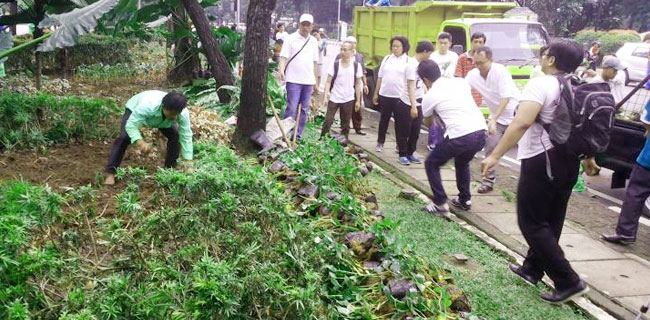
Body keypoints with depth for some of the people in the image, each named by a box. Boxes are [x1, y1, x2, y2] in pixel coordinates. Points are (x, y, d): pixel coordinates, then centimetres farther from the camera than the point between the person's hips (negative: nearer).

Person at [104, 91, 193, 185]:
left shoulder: (183, 113, -37)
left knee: (175, 135, -16)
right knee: (124, 138, -21)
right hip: (134, 109, -3)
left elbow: (186, 136, -30)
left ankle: (170, 168, 4)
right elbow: (131, 125, -46)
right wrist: (139, 141, -64)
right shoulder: (147, 106, -49)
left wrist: (188, 162, -33)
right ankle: (110, 172, -14)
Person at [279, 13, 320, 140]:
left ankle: (298, 136, 15)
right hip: (294, 80, -5)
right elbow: (283, 57, -5)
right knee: (291, 108, -9)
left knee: (304, 110, 7)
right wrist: (282, 70, -25)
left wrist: (316, 83, 17)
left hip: (308, 81, 5)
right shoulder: (290, 39, 0)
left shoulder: (314, 42, 14)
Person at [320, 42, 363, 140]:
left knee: (345, 124, 7)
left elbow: (358, 84, 5)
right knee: (328, 121, -4)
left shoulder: (356, 65, 0)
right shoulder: (335, 64, -2)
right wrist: (325, 96, -9)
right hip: (334, 98, -1)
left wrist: (358, 100, 3)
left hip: (348, 99, 1)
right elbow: (328, 81, -1)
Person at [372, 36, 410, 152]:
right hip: (384, 95, 3)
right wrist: (376, 93, 11)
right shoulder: (387, 58, 8)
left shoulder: (408, 61, -3)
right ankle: (380, 142, 23)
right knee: (384, 119, 12)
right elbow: (380, 77, 12)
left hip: (400, 96, -3)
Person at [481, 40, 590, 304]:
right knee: (550, 221, 17)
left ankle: (569, 282, -2)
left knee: (532, 223, -1)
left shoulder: (541, 84, -16)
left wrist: (494, 156, -27)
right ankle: (532, 269, 33)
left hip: (543, 161, -9)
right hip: (569, 161, 9)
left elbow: (521, 123, -29)